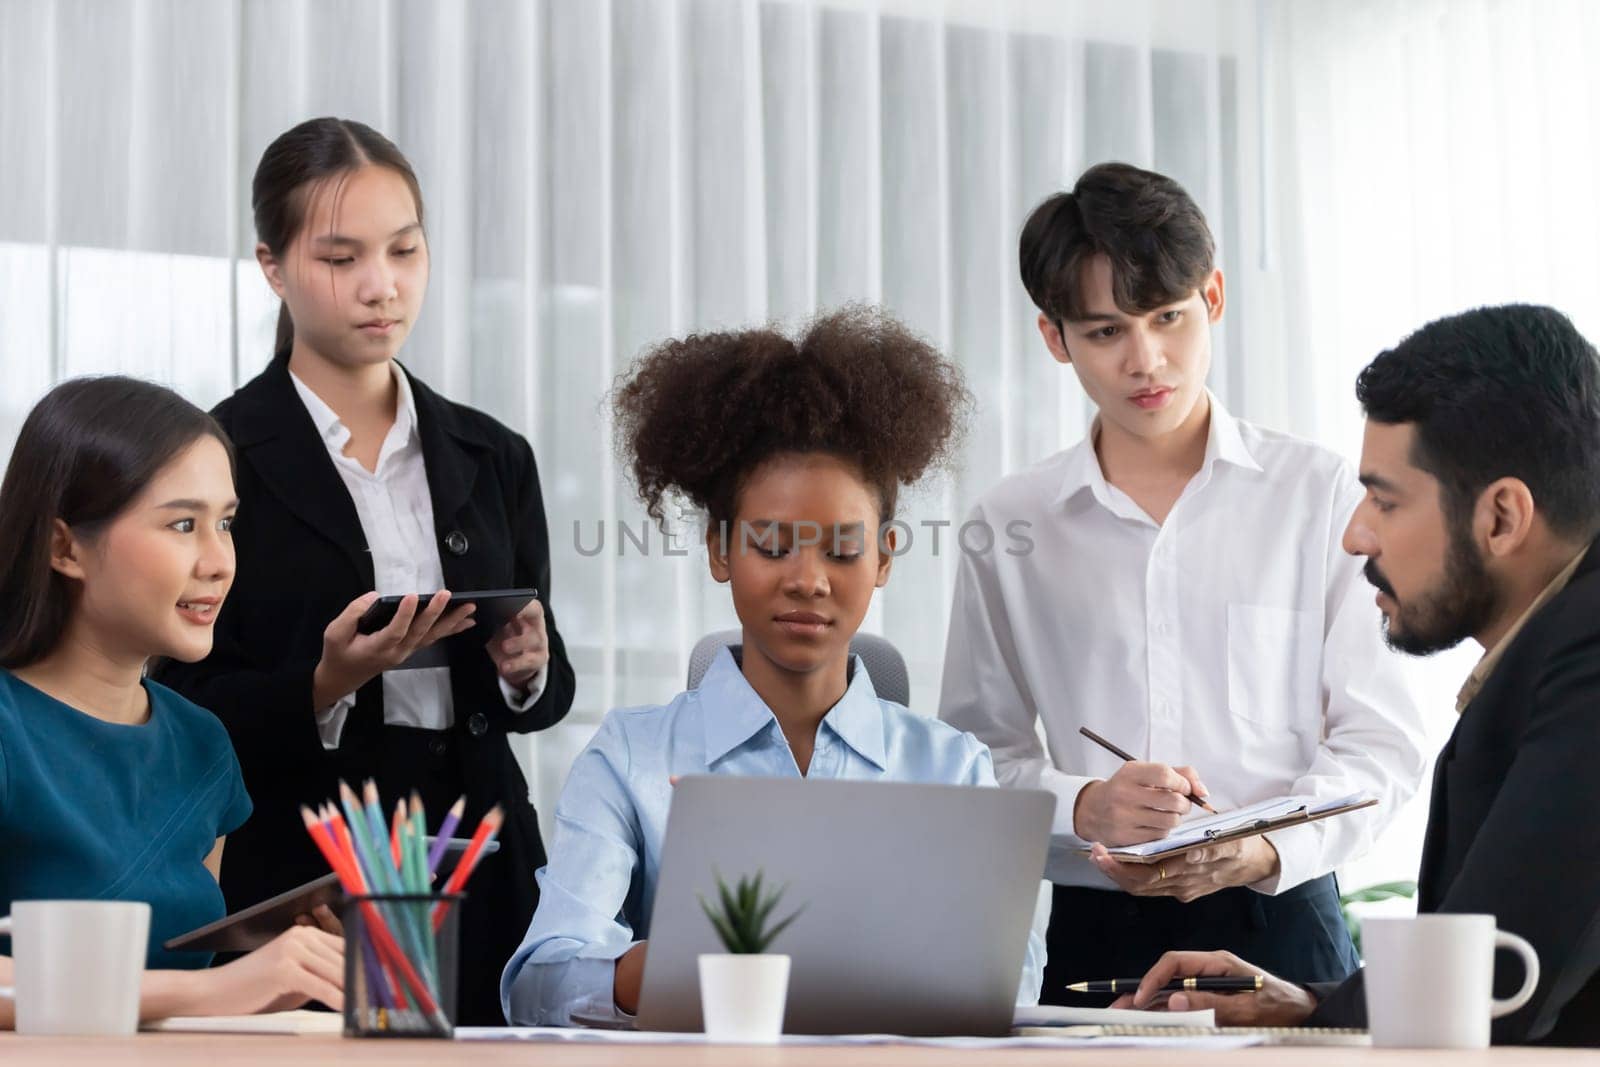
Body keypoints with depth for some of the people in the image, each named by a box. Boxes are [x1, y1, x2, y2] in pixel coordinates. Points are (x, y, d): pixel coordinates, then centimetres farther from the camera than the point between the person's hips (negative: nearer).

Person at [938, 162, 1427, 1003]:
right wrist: (1084, 808, -11)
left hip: (1280, 930, -1)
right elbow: (979, 759, 9)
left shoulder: (1320, 495, 7)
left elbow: (1379, 741, 4)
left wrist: (1269, 846, -14)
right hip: (1092, 936, 1)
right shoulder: (1008, 528, 10)